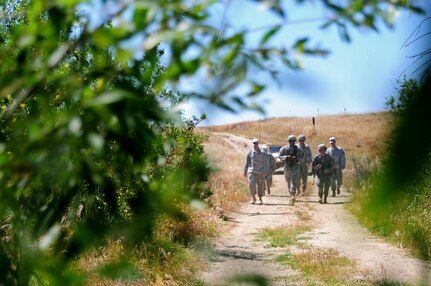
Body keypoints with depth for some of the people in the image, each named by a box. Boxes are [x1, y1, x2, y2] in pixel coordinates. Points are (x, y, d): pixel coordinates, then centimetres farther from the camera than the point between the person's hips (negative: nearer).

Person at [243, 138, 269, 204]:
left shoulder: (262, 153, 0)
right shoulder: (250, 153, 5)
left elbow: (265, 162, -6)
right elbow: (247, 163, 12)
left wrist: (265, 171, -16)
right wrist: (245, 172, 13)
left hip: (260, 172, 0)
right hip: (252, 172, 0)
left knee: (260, 186, 5)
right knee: (251, 185, -14)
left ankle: (260, 199, 21)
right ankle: (254, 198, 0)